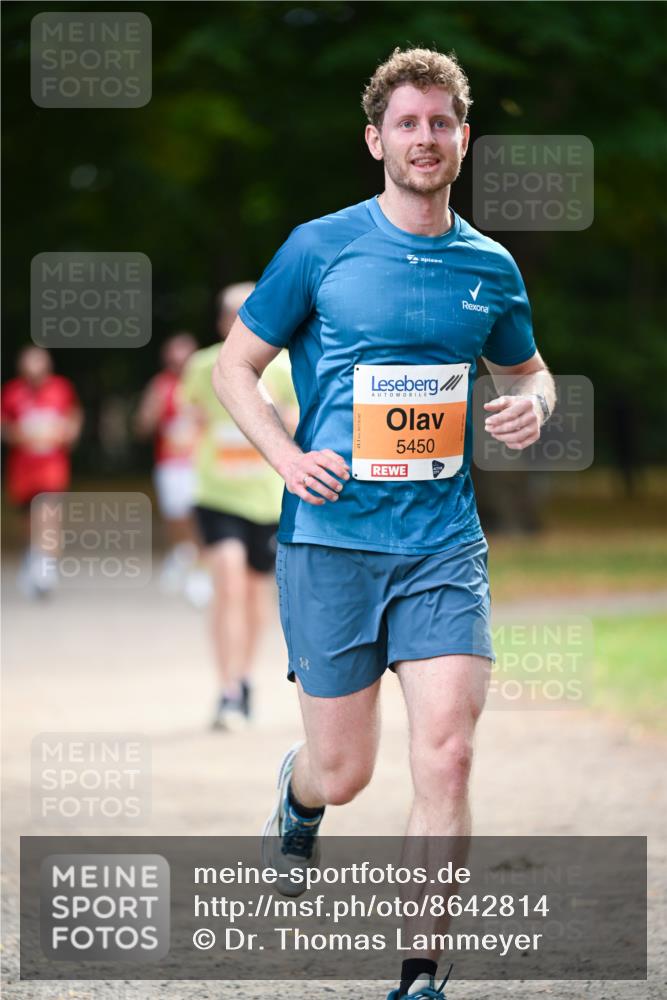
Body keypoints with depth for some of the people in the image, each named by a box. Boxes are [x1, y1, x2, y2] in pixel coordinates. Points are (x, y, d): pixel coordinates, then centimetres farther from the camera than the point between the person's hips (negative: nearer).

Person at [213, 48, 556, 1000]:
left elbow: (526, 369, 25)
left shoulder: (490, 268, 8)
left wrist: (532, 404, 1)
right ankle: (298, 796, 44)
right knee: (343, 772, 4)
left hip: (444, 545, 2)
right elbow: (236, 364, 6)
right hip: (331, 539, -2)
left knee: (446, 754, -13)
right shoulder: (319, 249, -1)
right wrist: (285, 454, -10)